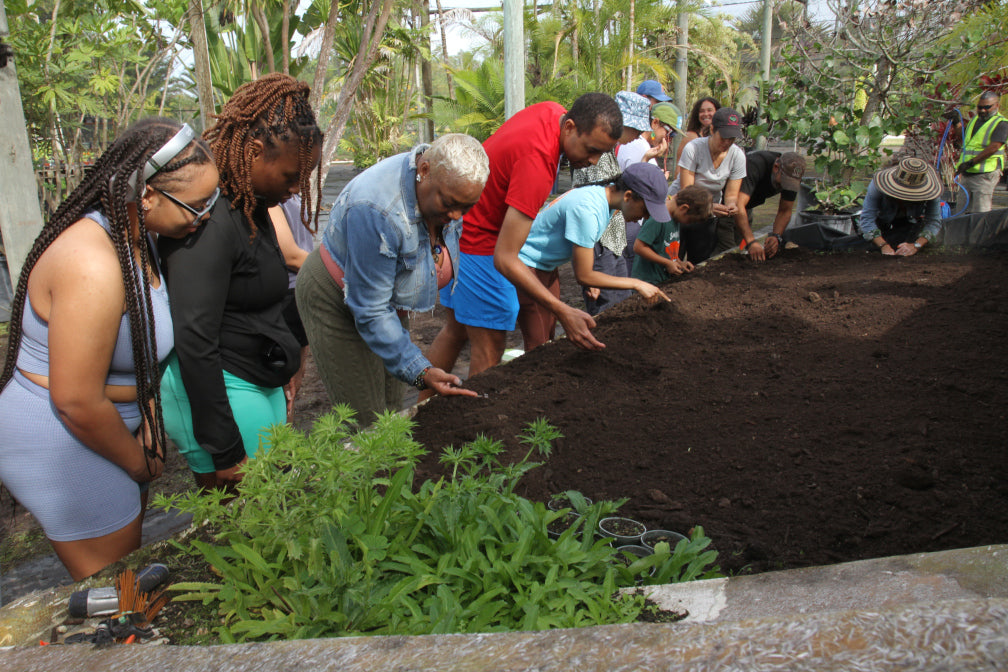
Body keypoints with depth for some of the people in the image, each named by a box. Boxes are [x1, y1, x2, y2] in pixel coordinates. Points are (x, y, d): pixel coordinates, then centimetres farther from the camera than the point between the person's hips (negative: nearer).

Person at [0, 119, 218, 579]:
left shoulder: (136, 237, -1)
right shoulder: (93, 264, -31)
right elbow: (77, 402, -27)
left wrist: (148, 426, 4)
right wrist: (139, 463, -11)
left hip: (103, 423, 9)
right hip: (61, 443, -9)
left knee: (128, 560, 25)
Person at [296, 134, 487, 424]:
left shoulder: (446, 188, -14)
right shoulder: (377, 210, -38)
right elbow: (370, 310, -33)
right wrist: (419, 371, -36)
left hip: (389, 299, 7)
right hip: (337, 304, -7)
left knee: (392, 410, 8)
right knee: (367, 421, -7)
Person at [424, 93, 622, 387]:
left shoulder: (554, 111, -4)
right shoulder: (537, 161, -32)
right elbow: (505, 259, -34)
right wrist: (563, 311, -38)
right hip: (476, 242, -10)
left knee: (456, 330, 17)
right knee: (489, 345, -5)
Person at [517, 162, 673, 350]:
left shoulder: (607, 191, -4)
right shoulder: (587, 209, -31)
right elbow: (583, 275, -24)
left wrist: (593, 282, 2)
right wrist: (637, 284, -20)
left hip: (548, 266, 10)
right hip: (527, 265, -9)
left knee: (549, 337, 10)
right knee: (538, 346, -10)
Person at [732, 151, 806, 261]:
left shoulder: (793, 177, -19)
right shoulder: (755, 165, -39)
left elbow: (785, 211, -12)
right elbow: (738, 205, -49)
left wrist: (776, 236, -33)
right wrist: (751, 242, -57)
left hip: (747, 206, 6)